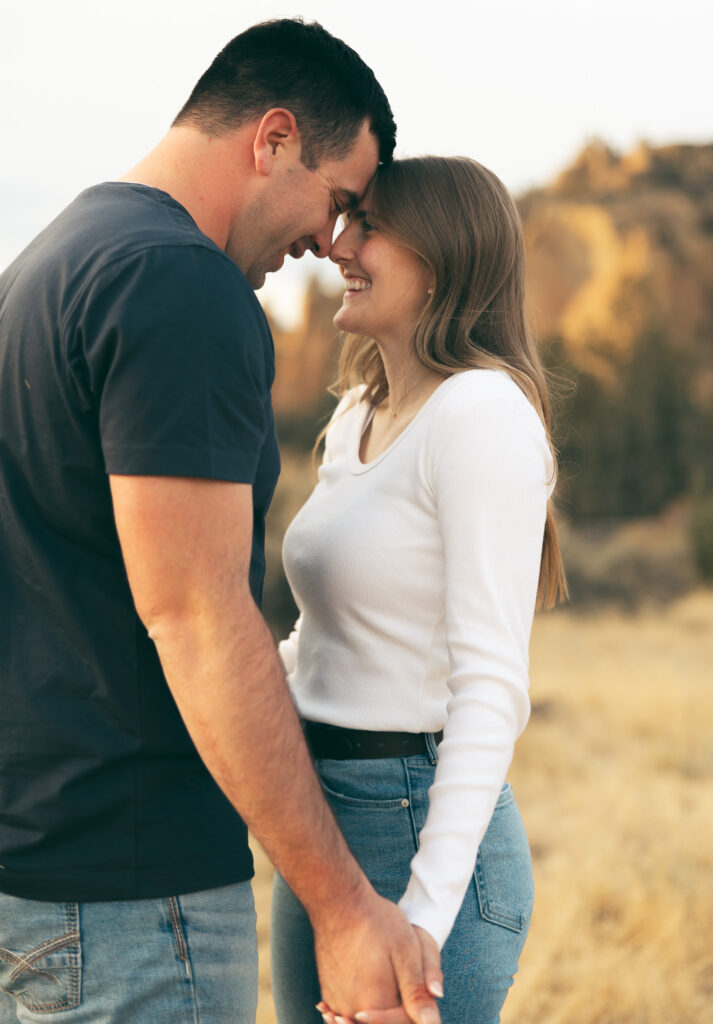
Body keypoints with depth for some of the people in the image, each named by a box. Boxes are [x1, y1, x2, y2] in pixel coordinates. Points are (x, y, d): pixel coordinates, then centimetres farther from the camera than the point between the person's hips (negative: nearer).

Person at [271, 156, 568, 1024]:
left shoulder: (485, 412, -14)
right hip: (320, 831, 8)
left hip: (420, 835, -8)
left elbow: (491, 683, -21)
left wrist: (423, 918, -26)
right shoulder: (357, 416, 12)